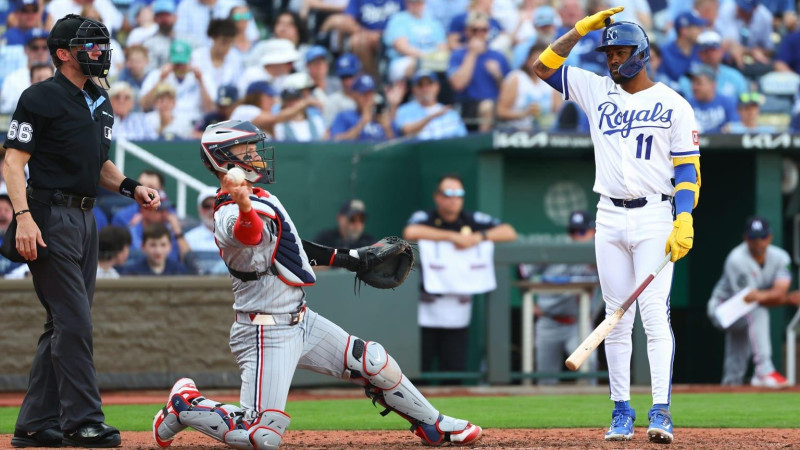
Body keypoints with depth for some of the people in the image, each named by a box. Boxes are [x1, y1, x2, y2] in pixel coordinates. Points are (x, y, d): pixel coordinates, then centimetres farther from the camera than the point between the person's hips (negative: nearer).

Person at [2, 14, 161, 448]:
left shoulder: (99, 102, 18)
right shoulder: (40, 98, -8)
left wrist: (129, 187, 9)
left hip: (85, 216, 9)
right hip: (50, 218, -9)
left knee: (65, 325, 9)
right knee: (73, 321, -12)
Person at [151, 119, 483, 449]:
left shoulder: (258, 198, 11)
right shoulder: (231, 214, -21)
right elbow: (250, 233, -45)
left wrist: (347, 258, 27)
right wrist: (244, 207, -68)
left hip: (300, 321, 10)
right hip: (266, 333, -10)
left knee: (373, 362, 12)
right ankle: (185, 405, 7)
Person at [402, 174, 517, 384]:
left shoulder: (473, 221, 10)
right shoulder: (424, 218, 0)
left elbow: (509, 232, 4)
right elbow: (410, 232, -23)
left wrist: (478, 237, -12)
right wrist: (452, 236, -19)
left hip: (458, 310, 3)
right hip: (424, 310, -3)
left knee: (456, 369, 0)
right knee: (417, 370, -4)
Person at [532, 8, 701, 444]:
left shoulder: (673, 104, 1)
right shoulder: (597, 91, 12)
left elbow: (688, 168, -2)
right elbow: (543, 66, 9)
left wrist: (684, 221, -15)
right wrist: (583, 28, 3)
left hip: (654, 216, -4)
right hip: (609, 217, 4)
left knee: (655, 313, -12)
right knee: (616, 317, 3)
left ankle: (660, 412, -17)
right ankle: (621, 411, 6)